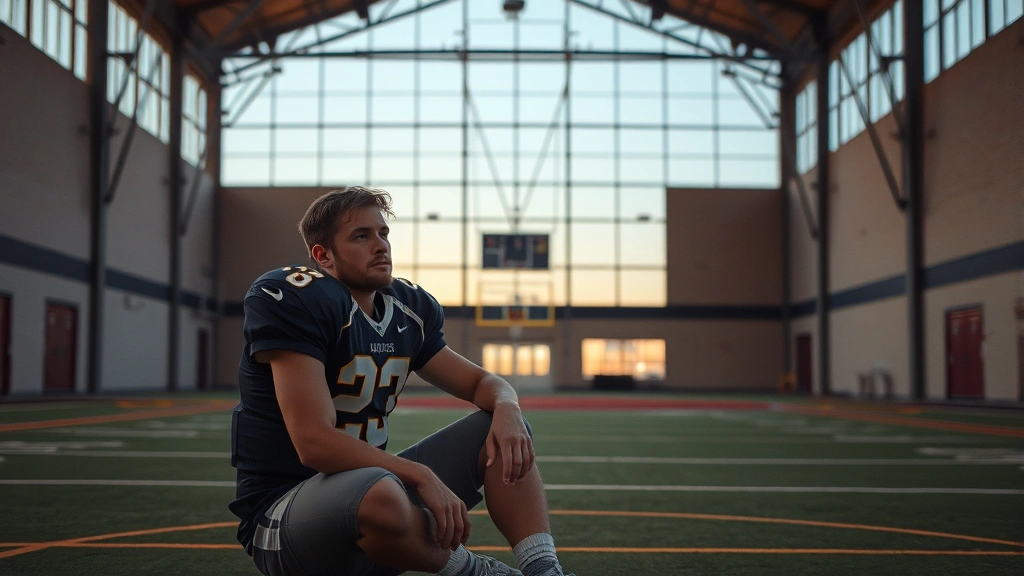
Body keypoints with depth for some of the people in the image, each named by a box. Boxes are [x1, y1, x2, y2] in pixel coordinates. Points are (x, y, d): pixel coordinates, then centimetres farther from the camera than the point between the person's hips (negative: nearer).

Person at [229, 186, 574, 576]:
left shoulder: (408, 309, 6)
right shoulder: (294, 300, -17)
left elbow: (480, 381, 13)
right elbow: (315, 442, -25)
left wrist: (506, 407, -12)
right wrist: (421, 475, -27)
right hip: (280, 511, -8)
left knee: (505, 432, 0)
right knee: (380, 492, -40)